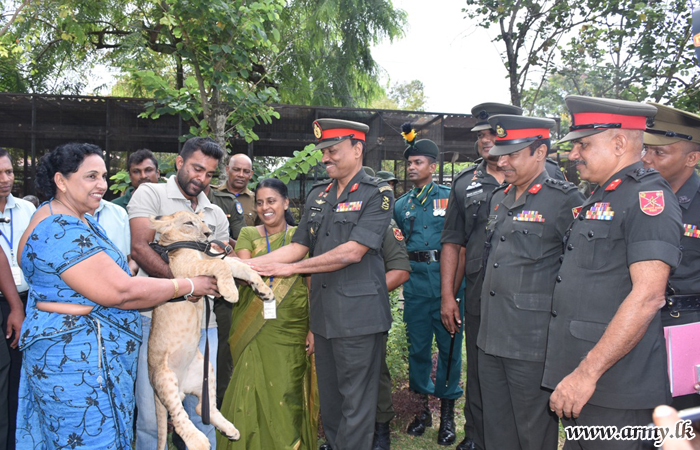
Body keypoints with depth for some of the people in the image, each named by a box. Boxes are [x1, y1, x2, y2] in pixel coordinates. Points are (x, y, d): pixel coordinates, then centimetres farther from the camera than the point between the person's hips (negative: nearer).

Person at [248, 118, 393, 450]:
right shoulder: (317, 196, 14)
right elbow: (298, 246, 12)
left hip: (358, 314, -6)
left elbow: (352, 252, -16)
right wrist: (249, 263, -2)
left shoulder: (377, 194, -7)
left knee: (355, 404, 4)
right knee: (329, 399, 17)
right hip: (323, 312, 6)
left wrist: (290, 268, -13)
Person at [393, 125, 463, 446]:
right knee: (417, 344, 9)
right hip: (415, 283, 3)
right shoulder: (400, 205, 11)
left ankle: (447, 413, 18)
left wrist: (456, 282, -7)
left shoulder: (450, 197, 2)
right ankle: (422, 407, 25)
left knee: (449, 344, 4)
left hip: (446, 279, -3)